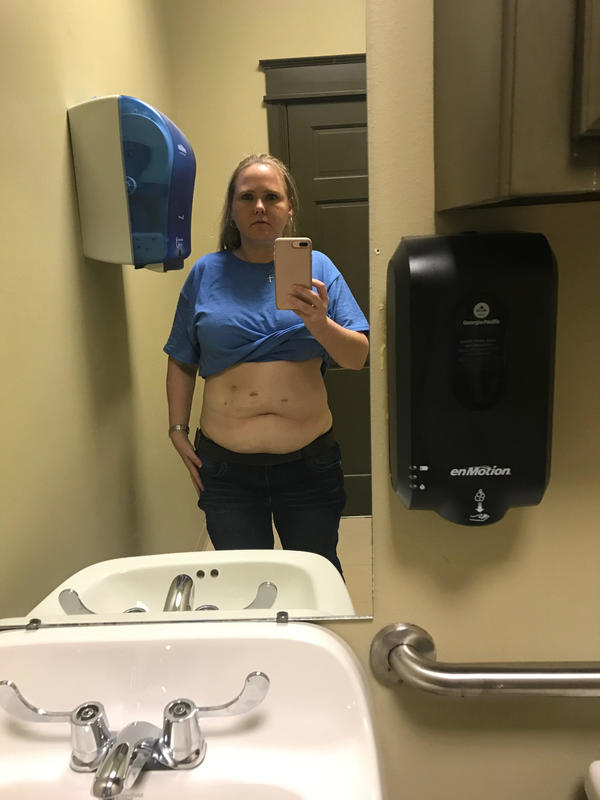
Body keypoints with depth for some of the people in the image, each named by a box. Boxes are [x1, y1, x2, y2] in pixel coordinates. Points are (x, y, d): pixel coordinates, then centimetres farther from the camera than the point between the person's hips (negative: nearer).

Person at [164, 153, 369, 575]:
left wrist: (321, 325, -22)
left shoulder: (317, 267, 3)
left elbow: (358, 357, -4)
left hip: (309, 461, 0)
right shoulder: (206, 273, 5)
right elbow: (181, 362, 10)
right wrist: (178, 430, 3)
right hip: (226, 465, 1)